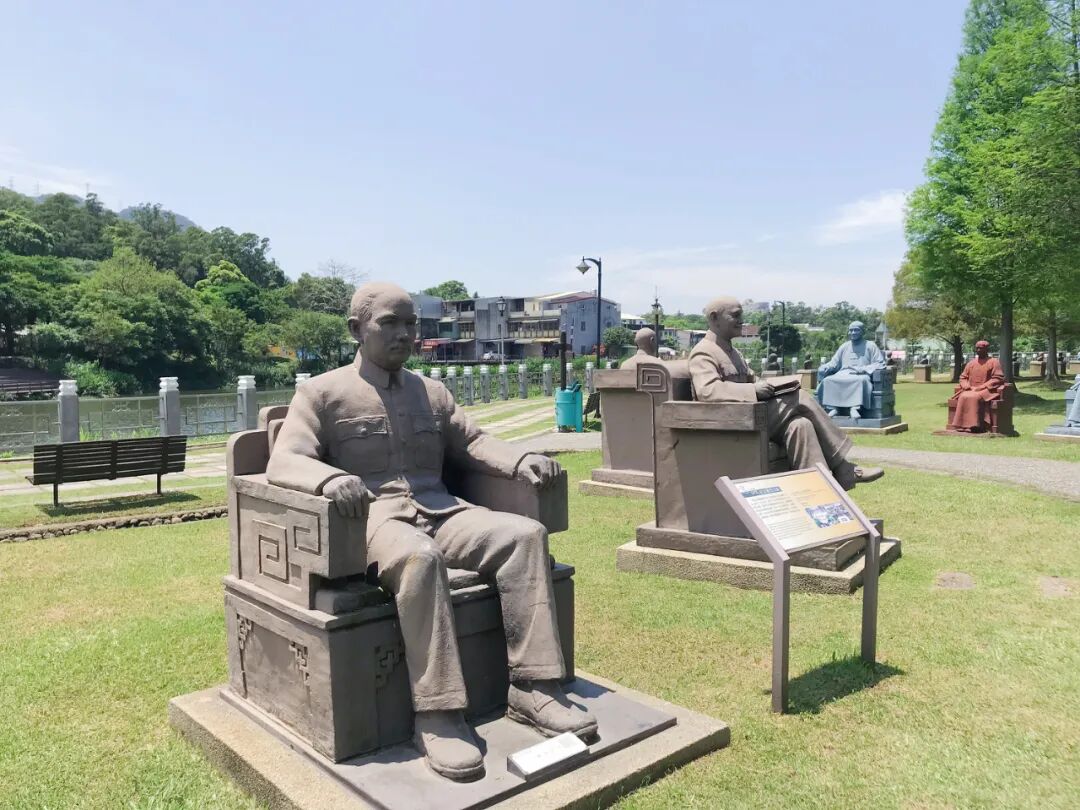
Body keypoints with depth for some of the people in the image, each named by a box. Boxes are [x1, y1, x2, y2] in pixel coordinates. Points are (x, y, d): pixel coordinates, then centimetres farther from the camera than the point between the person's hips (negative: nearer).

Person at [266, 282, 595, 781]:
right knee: (419, 557, -39)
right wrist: (329, 477, -31)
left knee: (525, 533, -20)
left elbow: (471, 442, 20)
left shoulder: (432, 392, 22)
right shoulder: (321, 393, 5)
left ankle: (531, 689, -18)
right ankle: (437, 716, -33)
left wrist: (520, 460, -1)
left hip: (440, 512, 6)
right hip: (374, 517, -5)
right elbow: (283, 461, -7)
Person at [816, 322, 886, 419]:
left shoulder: (870, 346, 12)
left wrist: (861, 369, -12)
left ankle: (855, 408, -47)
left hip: (861, 376, -4)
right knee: (827, 381, -27)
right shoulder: (844, 347, 25)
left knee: (861, 380, -40)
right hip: (842, 375, 4)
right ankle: (833, 408, -34)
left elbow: (880, 364, 3)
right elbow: (834, 363, 22)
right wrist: (825, 367, -3)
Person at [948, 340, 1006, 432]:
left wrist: (981, 387, -15)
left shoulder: (993, 362, 5)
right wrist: (967, 386, -2)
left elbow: (998, 378, -5)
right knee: (963, 397, -29)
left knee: (974, 398, -35)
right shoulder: (971, 363, 19)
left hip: (986, 391, -4)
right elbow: (963, 377, 21)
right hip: (971, 390, 4)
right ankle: (962, 424, -32)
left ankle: (973, 425, -34)